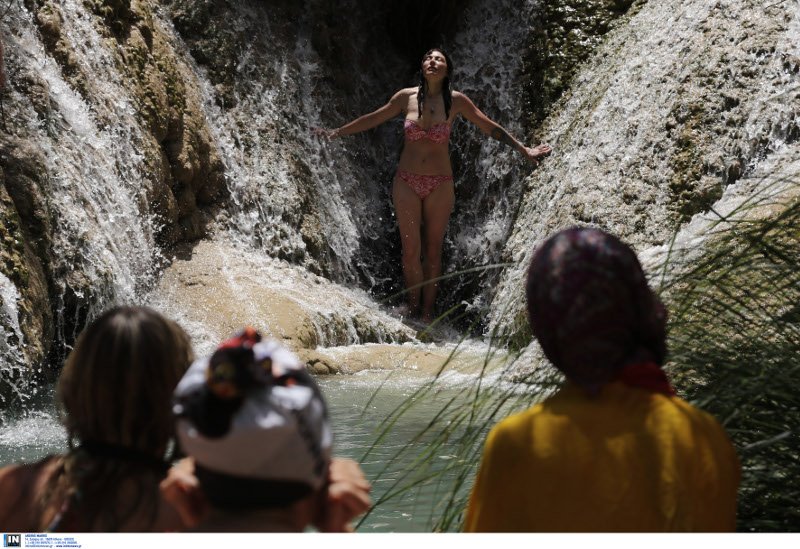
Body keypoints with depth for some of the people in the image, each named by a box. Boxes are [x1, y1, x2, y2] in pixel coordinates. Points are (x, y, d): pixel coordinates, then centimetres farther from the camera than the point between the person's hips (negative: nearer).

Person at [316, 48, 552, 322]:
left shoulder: (456, 101, -4)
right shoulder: (407, 97, -1)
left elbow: (490, 127, 4)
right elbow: (373, 119, 13)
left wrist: (524, 150, 2)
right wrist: (337, 132, 19)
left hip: (440, 184, -1)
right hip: (407, 182, 1)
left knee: (433, 250, 4)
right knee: (411, 250, -2)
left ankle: (427, 311, 14)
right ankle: (413, 310, 11)